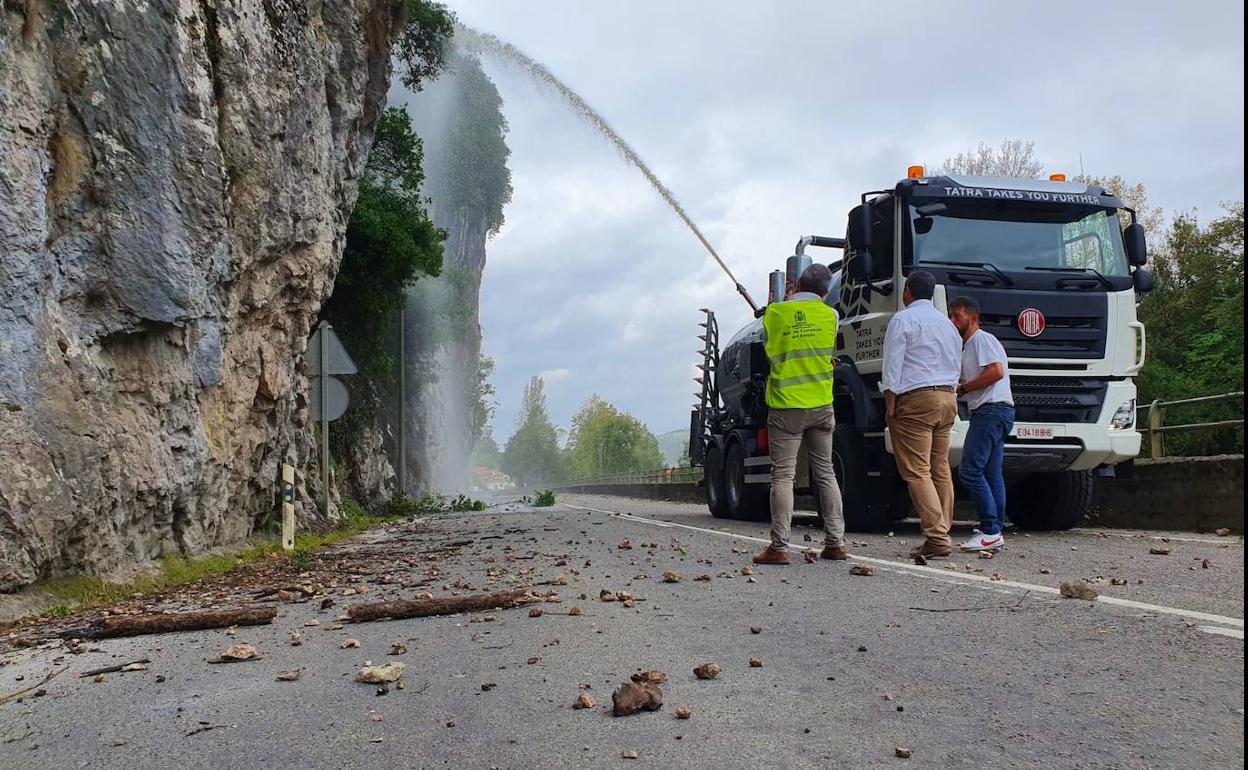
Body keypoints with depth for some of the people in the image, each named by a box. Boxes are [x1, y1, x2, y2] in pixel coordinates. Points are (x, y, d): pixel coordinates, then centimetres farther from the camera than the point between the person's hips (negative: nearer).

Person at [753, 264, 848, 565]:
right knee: (825, 473, 11)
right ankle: (835, 542, 12)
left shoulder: (775, 312, -5)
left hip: (786, 406, -3)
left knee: (783, 476, -2)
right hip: (821, 405, 3)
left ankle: (779, 547, -5)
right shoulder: (829, 315, 2)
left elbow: (771, 349, 7)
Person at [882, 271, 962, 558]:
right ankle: (942, 532, 12)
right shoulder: (948, 323, 21)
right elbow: (956, 365, 21)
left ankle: (937, 537, -16)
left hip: (915, 399, -8)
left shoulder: (902, 320, -3)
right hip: (947, 398, 8)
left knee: (917, 472, -9)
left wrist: (890, 403, -7)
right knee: (941, 470, 11)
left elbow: (893, 365, -9)